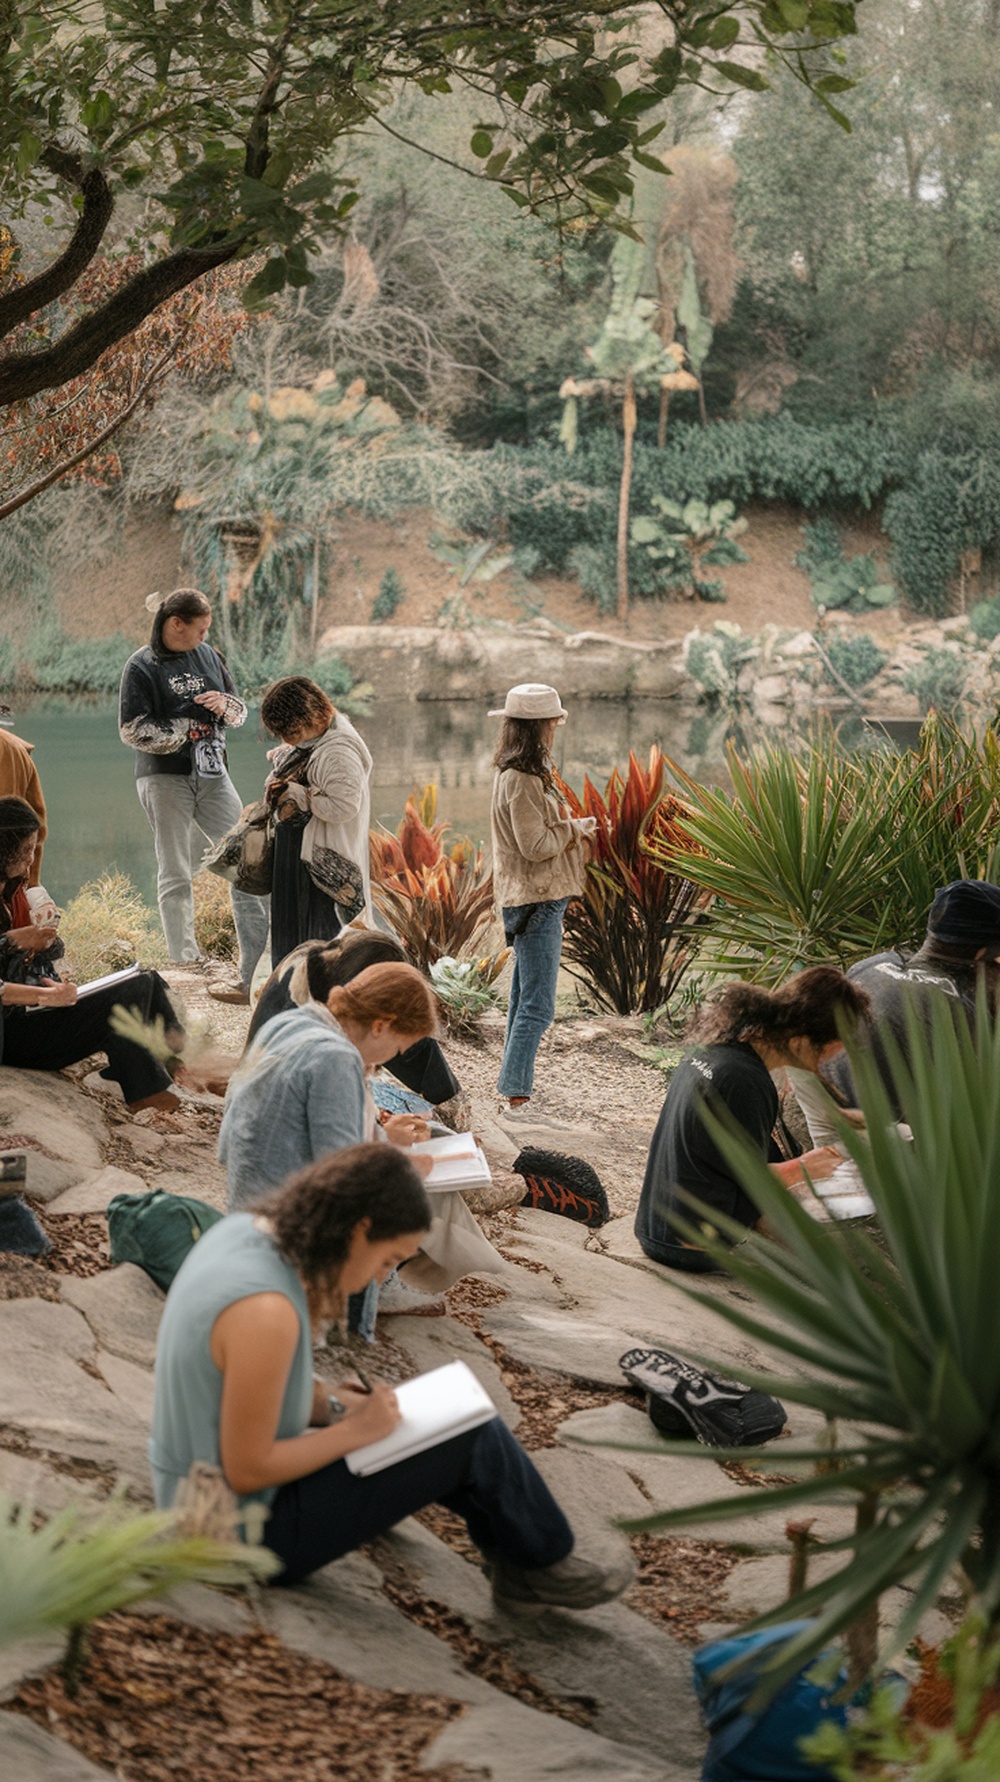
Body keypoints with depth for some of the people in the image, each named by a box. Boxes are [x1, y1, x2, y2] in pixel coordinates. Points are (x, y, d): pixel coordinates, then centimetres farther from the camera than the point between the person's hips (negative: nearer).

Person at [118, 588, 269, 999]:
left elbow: (241, 713, 17)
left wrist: (226, 705, -7)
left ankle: (258, 973, 1)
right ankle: (184, 967, 10)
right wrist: (187, 731, -13)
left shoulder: (208, 655, 9)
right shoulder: (142, 667, -6)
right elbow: (132, 730, -11)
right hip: (165, 778, -5)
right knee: (175, 877, 3)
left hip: (212, 775, 5)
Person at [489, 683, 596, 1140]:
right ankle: (515, 1102, -10)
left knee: (524, 1001, 14)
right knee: (537, 1006, -10)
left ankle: (513, 1095, 20)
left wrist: (571, 825, 10)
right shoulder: (523, 780, -18)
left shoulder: (514, 773, 15)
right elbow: (534, 845, -21)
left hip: (531, 900, 11)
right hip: (536, 901, -11)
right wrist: (576, 828, -7)